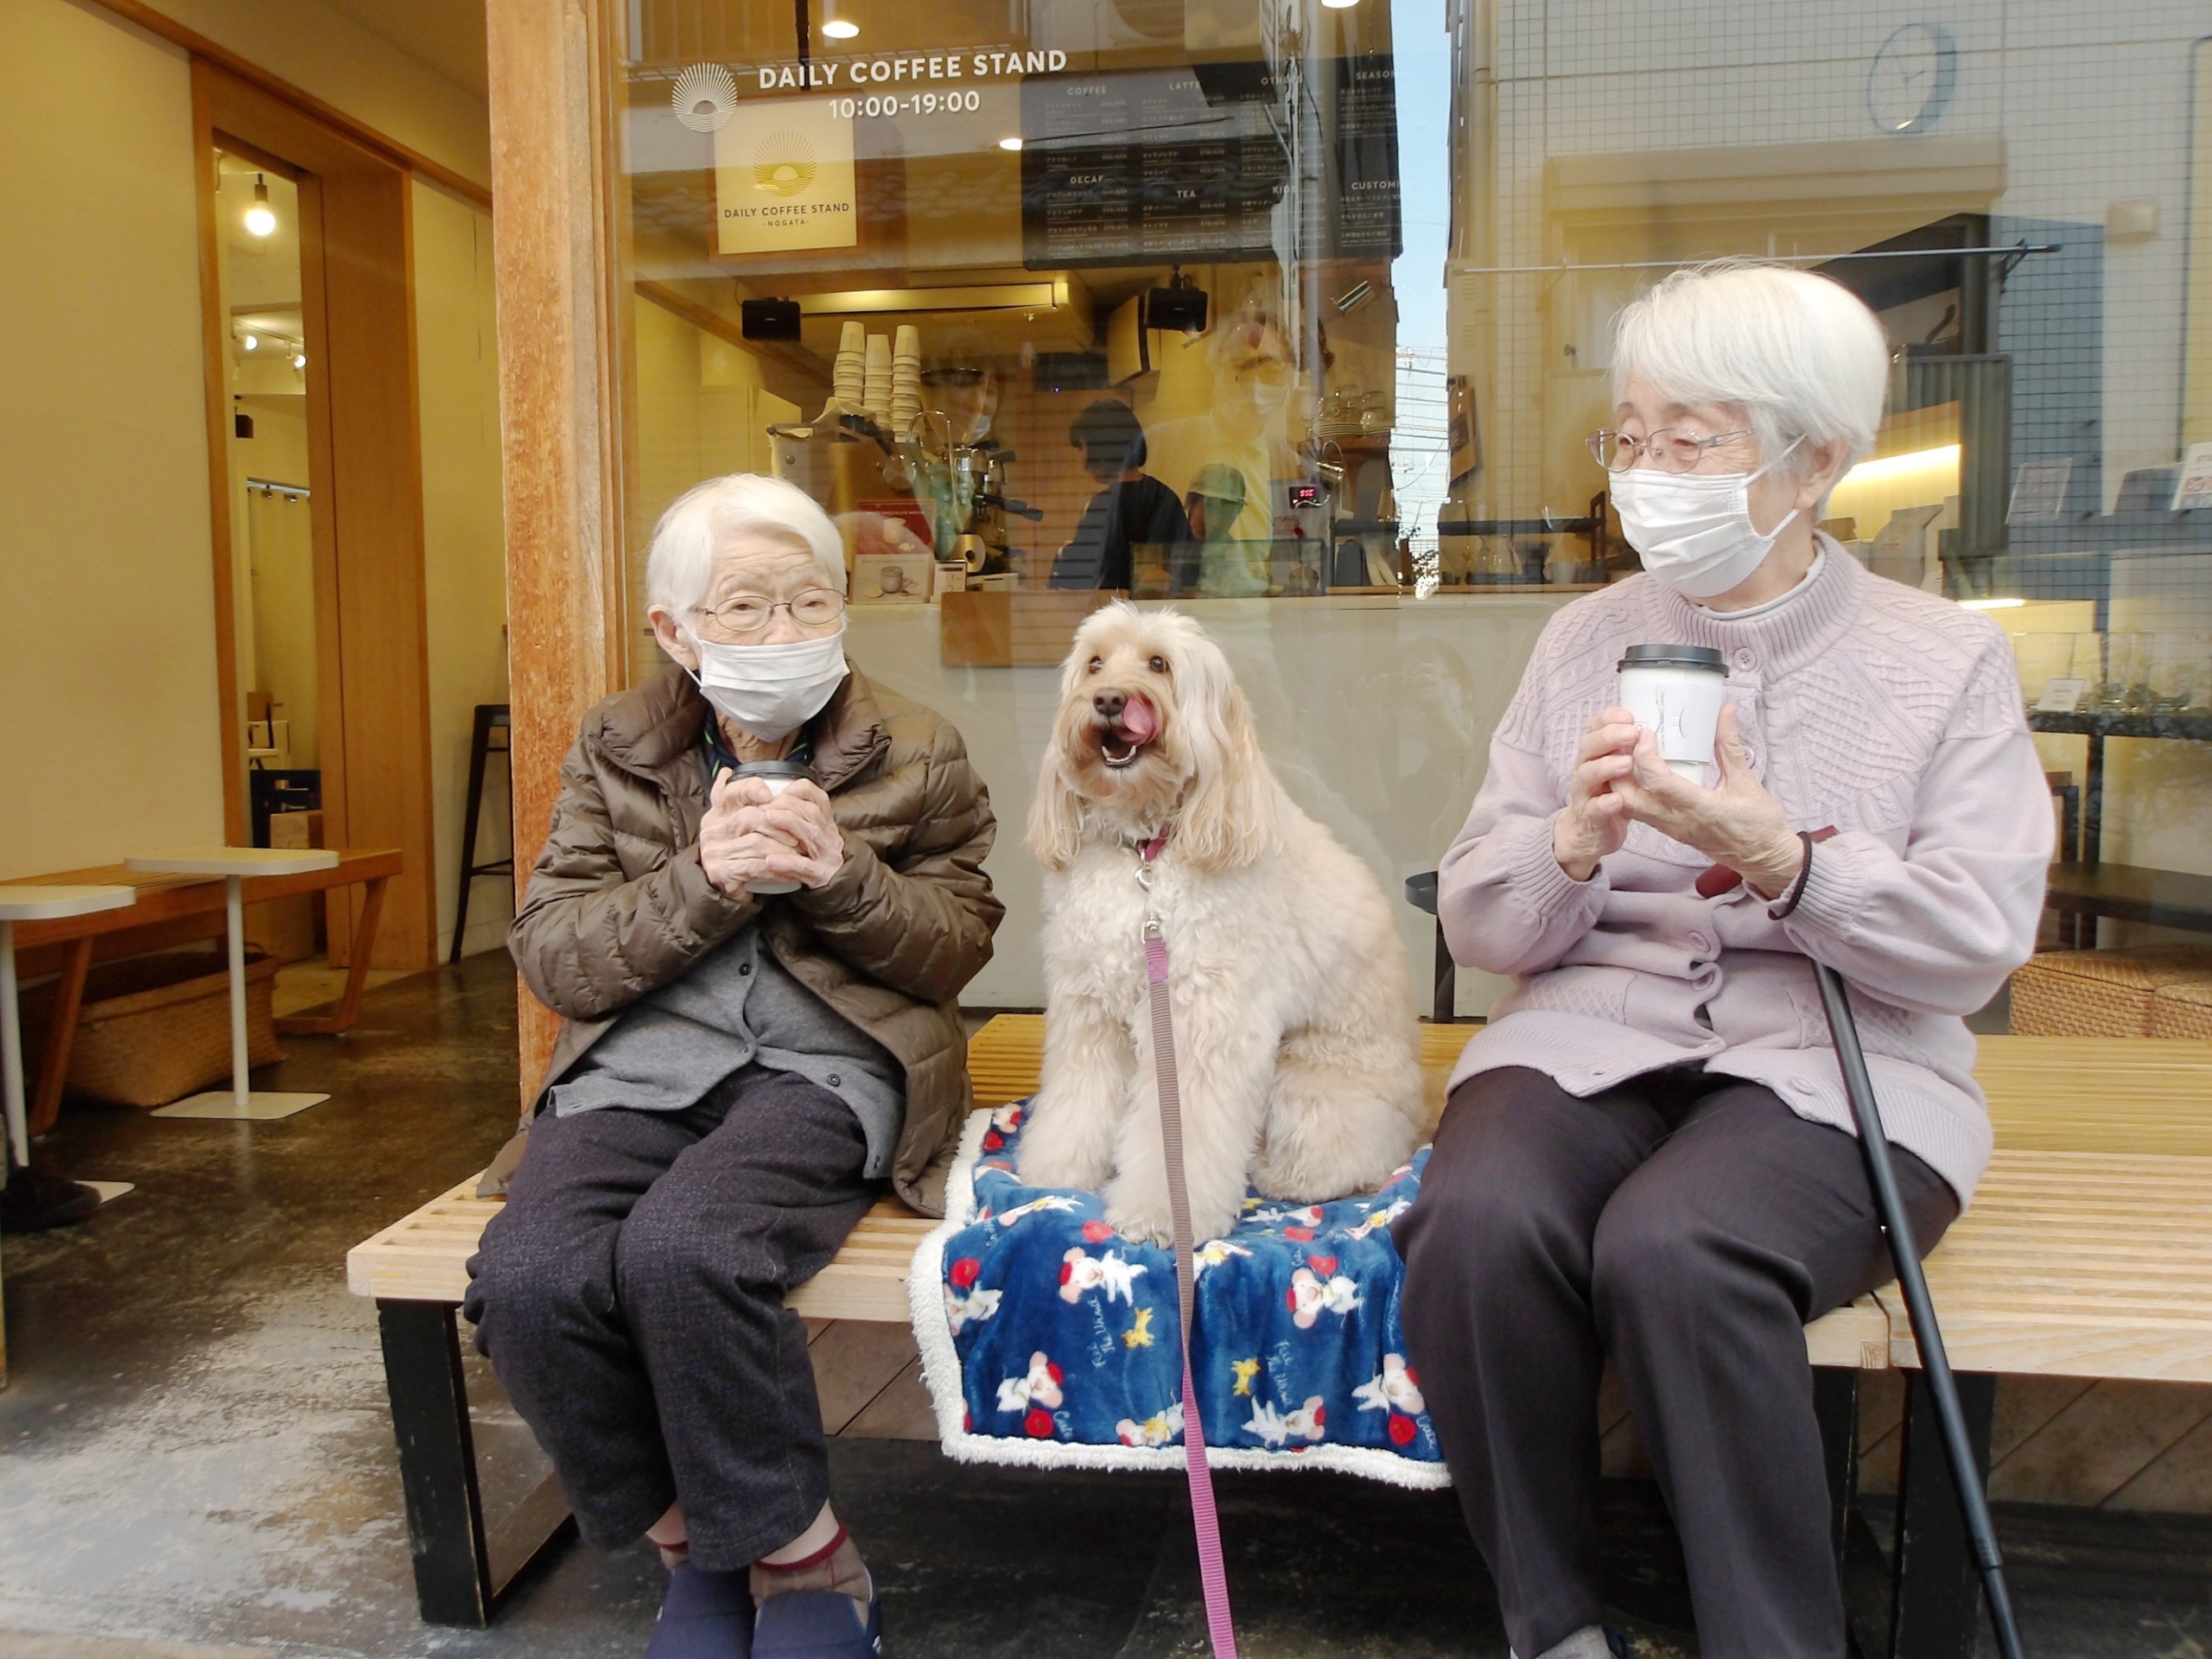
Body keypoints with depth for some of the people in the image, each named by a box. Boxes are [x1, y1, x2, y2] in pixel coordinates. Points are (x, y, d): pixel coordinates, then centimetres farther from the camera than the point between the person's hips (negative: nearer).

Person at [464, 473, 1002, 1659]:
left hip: (826, 1064, -2)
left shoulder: (916, 754, 7)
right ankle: (693, 1544, 2)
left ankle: (800, 1563, -7)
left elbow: (957, 948, 8)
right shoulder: (613, 749, 10)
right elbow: (550, 959, 3)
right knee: (528, 1277, -26)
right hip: (640, 1066, 3)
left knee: (679, 1248, -33)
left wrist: (844, 877, -11)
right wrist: (701, 880, -13)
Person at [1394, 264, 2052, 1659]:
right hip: (1594, 1032, 3)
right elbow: (1477, 924, 7)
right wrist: (1576, 840, -15)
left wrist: (1776, 854, -21)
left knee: (1670, 1245, -34)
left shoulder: (1948, 659, 5)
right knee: (1477, 1222, -29)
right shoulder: (1586, 641, 11)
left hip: (1837, 1057, -2)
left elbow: (1976, 948, -4)